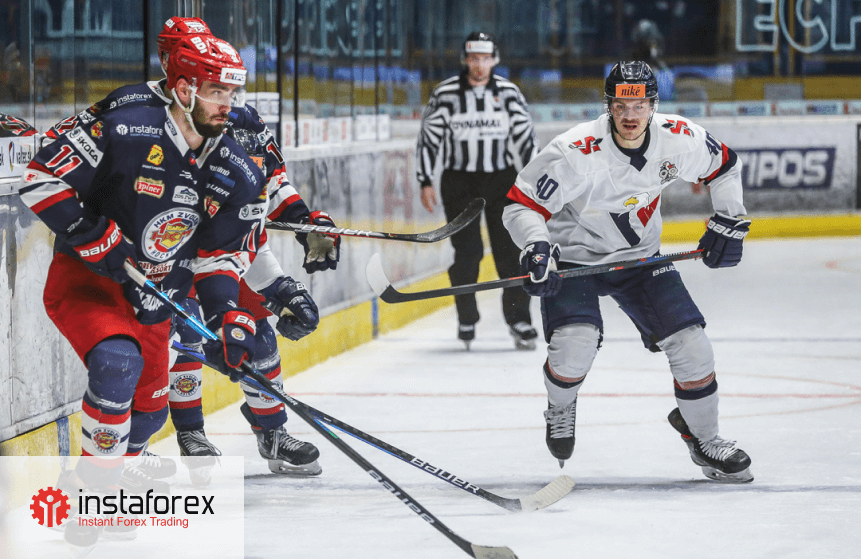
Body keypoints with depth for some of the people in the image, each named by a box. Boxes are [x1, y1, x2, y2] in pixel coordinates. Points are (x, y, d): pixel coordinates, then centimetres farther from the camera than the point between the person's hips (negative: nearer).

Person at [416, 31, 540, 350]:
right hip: (458, 180, -1)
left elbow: (526, 138, 4)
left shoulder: (508, 93, -1)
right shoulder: (445, 94, -6)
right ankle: (466, 320, 9)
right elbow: (428, 138, -1)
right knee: (467, 251, -7)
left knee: (510, 249, -6)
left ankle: (519, 320, 0)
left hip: (501, 178, 1)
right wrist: (426, 182, -4)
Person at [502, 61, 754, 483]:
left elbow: (724, 165, 5)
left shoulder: (678, 139, -16)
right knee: (575, 344, -26)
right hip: (574, 256, -4)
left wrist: (729, 222, -1)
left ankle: (702, 436, 20)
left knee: (690, 343, -6)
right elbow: (521, 204, -26)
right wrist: (536, 247, -43)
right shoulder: (576, 154, -31)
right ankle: (560, 408, 10)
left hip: (639, 257, 4)